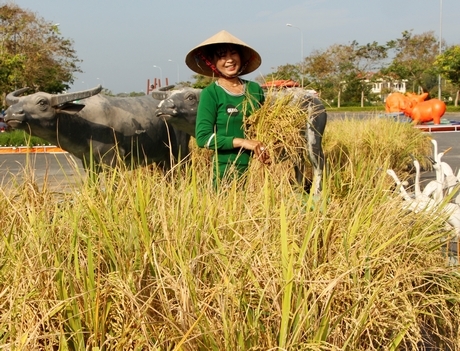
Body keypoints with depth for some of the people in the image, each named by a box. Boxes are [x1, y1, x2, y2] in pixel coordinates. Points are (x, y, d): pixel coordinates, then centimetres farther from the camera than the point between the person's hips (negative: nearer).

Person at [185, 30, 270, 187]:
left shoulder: (254, 89, 7)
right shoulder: (211, 94, -6)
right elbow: (203, 137, -12)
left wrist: (267, 153, -1)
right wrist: (242, 142, -19)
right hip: (227, 172, -4)